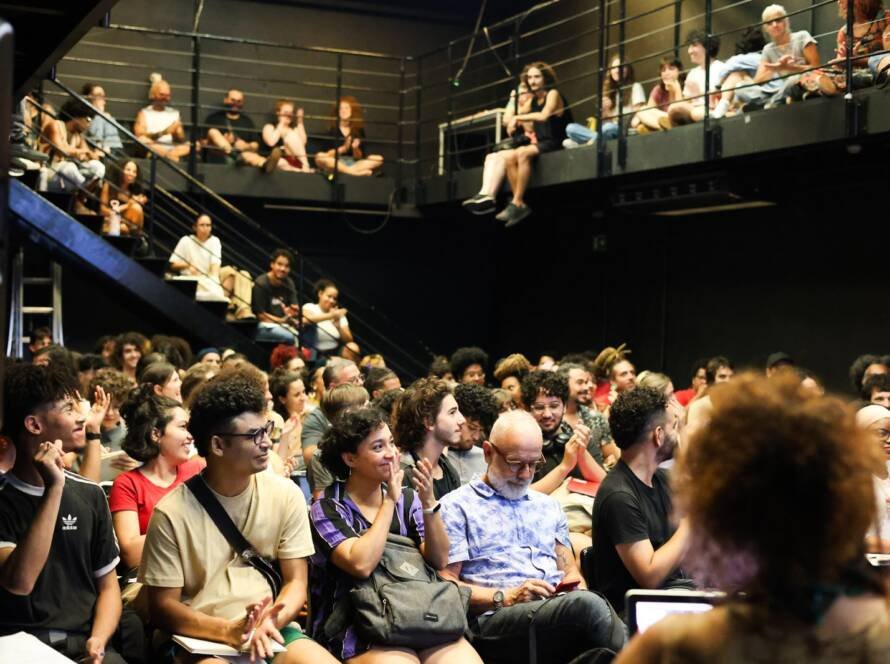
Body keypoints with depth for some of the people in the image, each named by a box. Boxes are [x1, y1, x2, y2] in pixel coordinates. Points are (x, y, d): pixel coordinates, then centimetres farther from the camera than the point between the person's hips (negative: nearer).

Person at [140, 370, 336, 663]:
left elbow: (296, 581, 5)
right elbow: (162, 606, -3)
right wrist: (228, 631, -18)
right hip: (202, 638, -3)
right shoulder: (172, 512, -6)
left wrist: (271, 621, -16)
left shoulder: (286, 495, 2)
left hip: (272, 631, 3)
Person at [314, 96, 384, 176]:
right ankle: (355, 172, -32)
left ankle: (345, 171, -30)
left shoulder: (359, 131, 10)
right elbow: (326, 154, -5)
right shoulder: (331, 130, 3)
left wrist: (355, 148, -12)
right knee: (320, 157, -33)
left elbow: (359, 157, 8)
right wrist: (343, 148, -17)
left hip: (353, 163, 3)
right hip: (334, 164, -3)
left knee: (379, 159, -15)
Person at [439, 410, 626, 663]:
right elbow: (445, 583, 0)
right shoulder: (456, 507, 8)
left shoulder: (548, 506, 28)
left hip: (559, 608, 5)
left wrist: (575, 583, 2)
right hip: (495, 619, -5)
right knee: (587, 605, -35)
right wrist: (505, 597, -12)